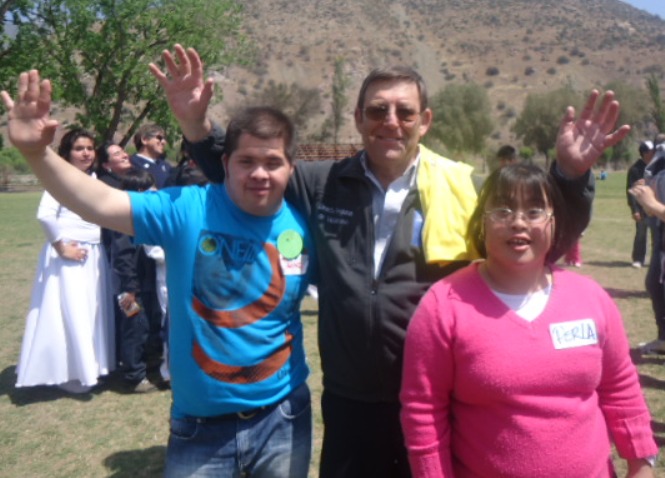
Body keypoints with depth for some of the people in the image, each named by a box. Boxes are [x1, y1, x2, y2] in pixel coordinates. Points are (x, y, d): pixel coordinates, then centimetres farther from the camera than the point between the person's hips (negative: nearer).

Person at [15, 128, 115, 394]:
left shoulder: (94, 179, 13)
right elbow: (44, 215, -19)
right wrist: (61, 247, -14)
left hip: (93, 256, 7)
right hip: (69, 254, -7)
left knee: (91, 313, 12)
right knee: (70, 314, -3)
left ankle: (89, 368, 24)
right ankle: (69, 374, 8)